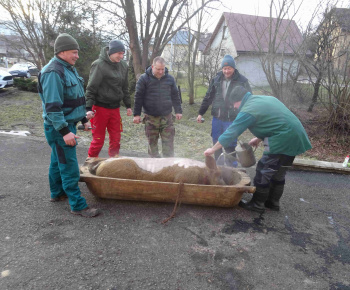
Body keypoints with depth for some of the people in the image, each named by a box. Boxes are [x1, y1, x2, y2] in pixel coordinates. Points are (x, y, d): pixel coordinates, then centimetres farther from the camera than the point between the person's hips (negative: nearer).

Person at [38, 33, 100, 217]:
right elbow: (52, 106, -24)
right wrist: (64, 131, -26)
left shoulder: (69, 69, 13)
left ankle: (57, 193, 36)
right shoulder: (53, 72, -18)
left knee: (58, 161, 20)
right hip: (59, 127, -10)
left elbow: (76, 99, 20)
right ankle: (78, 206, 2)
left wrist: (84, 119, 21)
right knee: (69, 167, -6)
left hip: (67, 124, 10)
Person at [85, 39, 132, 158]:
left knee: (116, 139, 10)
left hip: (115, 108, 6)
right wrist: (89, 108, -17)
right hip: (100, 107, -6)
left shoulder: (123, 65, 9)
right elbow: (91, 88, -12)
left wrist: (128, 105, 16)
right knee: (98, 140, 2)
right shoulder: (99, 65, -11)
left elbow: (125, 87, 17)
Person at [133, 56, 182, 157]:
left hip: (167, 116, 2)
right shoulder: (144, 79, -3)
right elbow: (138, 97, -3)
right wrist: (137, 114, -5)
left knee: (168, 142, 2)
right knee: (152, 142, 9)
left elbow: (175, 96, 12)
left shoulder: (170, 79, 5)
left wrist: (178, 111, 10)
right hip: (150, 118, -1)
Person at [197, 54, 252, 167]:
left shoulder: (242, 81, -5)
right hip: (217, 118, 4)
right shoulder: (216, 79, 6)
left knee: (229, 145, -1)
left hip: (232, 119, -4)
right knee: (216, 143, 13)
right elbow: (208, 97, 11)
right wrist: (200, 113, 11)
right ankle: (218, 165, 31)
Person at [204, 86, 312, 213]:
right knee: (279, 173, 19)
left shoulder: (248, 111, -13)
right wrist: (259, 138, 20)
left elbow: (231, 132, -12)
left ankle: (257, 204, 13)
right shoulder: (266, 98, 15)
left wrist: (213, 149, -3)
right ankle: (273, 202, 31)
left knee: (263, 171, 2)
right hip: (297, 138, 10)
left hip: (282, 141, -10)